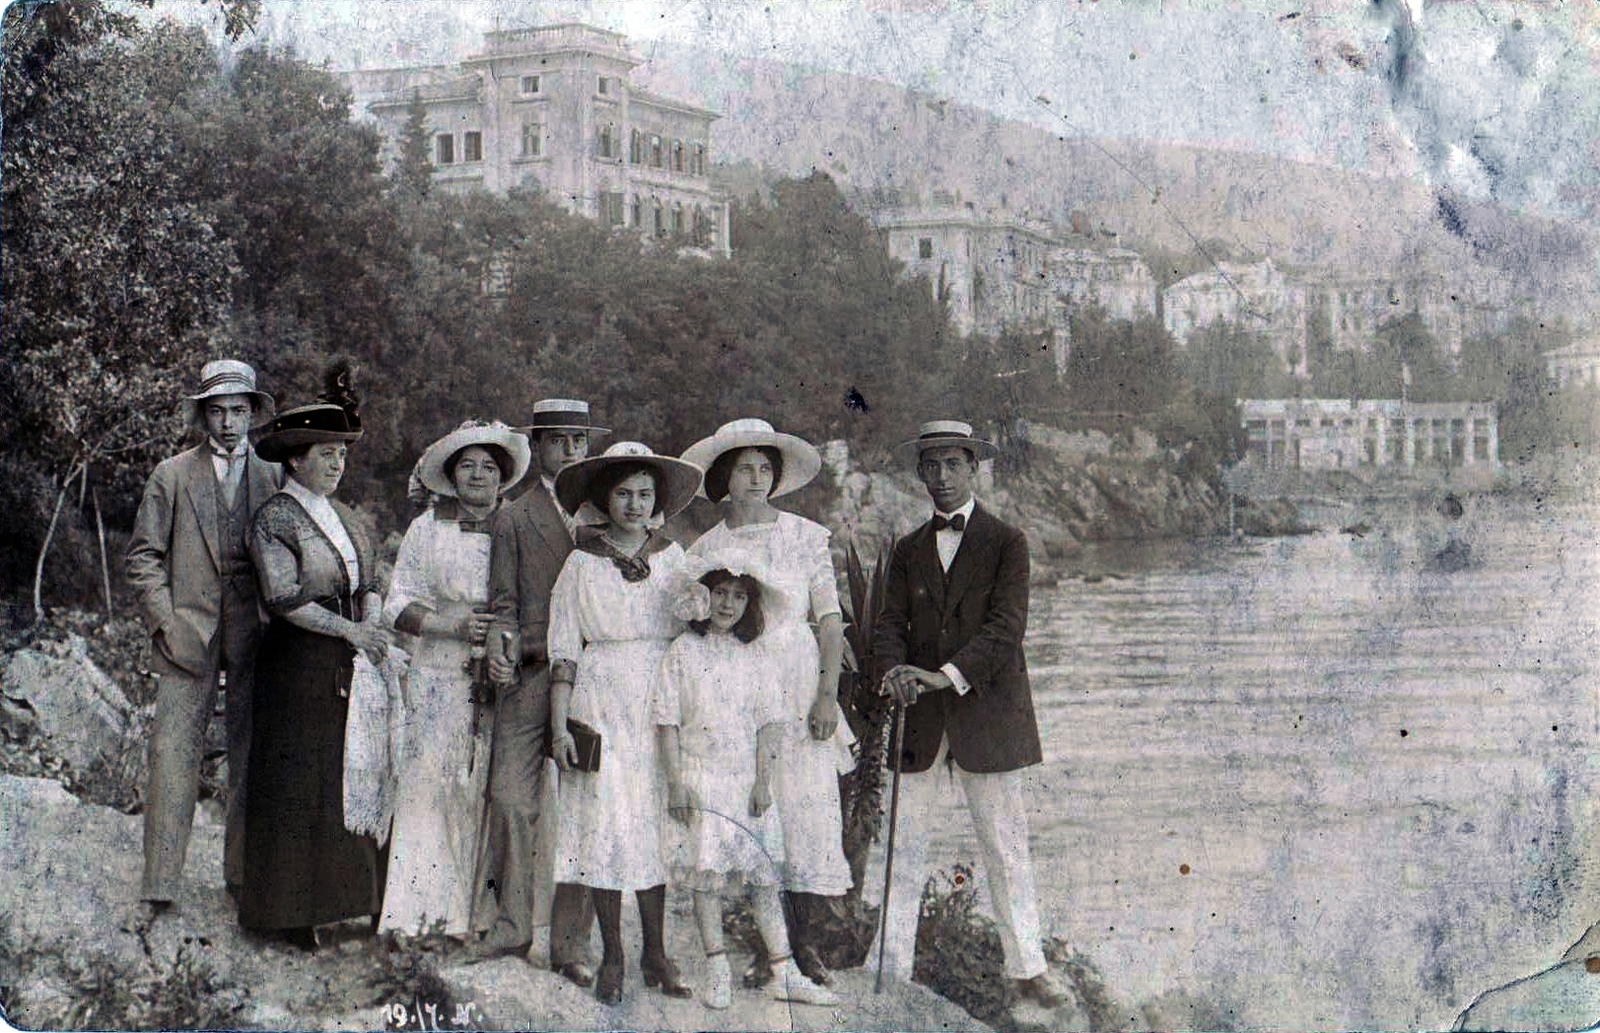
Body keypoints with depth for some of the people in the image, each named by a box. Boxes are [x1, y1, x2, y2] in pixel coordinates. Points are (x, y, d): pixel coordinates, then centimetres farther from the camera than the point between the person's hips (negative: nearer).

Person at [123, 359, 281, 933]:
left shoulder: (274, 479, 10)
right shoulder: (172, 476, 8)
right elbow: (143, 556, 6)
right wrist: (166, 621, -6)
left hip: (254, 639, 1)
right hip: (188, 634, -1)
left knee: (252, 758, 5)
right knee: (172, 756, -6)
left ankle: (243, 875, 17)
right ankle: (157, 886, -2)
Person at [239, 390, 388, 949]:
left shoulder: (342, 517, 16)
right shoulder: (274, 517, -7)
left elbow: (368, 584, 13)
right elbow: (285, 598, -14)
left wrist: (372, 620, -8)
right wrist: (352, 631, -16)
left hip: (349, 667, 7)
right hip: (298, 666, -7)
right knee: (296, 785, -2)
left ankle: (363, 895, 11)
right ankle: (290, 909, 7)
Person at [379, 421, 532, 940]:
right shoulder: (426, 529, 11)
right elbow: (399, 605, 8)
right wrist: (453, 625, -8)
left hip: (503, 683, 0)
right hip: (440, 680, 0)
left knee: (488, 794, -5)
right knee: (428, 785, -8)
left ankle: (473, 913, -2)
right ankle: (417, 915, -5)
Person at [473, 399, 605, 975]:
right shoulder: (513, 518, 11)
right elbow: (504, 602, 5)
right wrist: (500, 648, -14)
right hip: (530, 674, -1)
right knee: (511, 799, -8)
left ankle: (571, 944, 5)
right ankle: (509, 927, 7)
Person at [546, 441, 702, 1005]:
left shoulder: (672, 557, 8)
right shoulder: (582, 563, 2)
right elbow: (564, 648, 1)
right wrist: (560, 724, -6)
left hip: (661, 704, 2)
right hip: (601, 701, -2)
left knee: (655, 822, 2)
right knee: (605, 821, -3)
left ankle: (656, 954, 10)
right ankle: (611, 955, 6)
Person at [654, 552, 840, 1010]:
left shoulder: (755, 658, 8)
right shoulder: (683, 652, 1)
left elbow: (770, 722, 6)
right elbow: (667, 721, -2)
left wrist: (763, 780, -3)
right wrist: (676, 782, -8)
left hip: (748, 779, 2)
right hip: (701, 777, -2)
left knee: (765, 876, 2)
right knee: (707, 874, -2)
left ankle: (785, 973, 4)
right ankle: (718, 973, 6)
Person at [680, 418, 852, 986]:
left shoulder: (807, 537, 5)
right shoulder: (705, 550, 8)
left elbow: (830, 620, 3)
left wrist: (828, 694, -6)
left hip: (800, 689, -1)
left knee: (809, 810, -7)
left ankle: (806, 943, 2)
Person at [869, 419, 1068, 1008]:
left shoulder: (1007, 543, 2)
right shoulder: (909, 550, 15)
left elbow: (1005, 626, -9)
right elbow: (890, 622, 6)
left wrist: (948, 674, -21)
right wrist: (894, 670, -16)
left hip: (987, 713, -3)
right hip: (921, 719, 3)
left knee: (1006, 849, 2)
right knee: (904, 848, 2)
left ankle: (1027, 969, 11)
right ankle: (889, 972, 8)